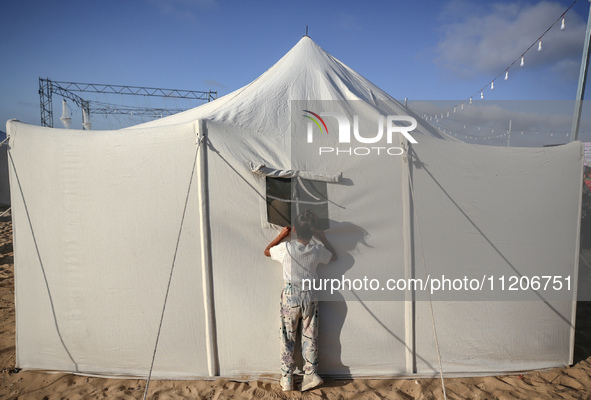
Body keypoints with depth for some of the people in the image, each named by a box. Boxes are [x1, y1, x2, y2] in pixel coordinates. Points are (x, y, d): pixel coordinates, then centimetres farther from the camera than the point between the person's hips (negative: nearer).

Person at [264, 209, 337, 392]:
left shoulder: (286, 248, -14)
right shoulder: (317, 250, -7)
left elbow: (267, 251, 7)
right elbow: (334, 256, 15)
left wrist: (281, 235, 9)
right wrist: (322, 238, 15)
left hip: (290, 296, -1)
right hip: (310, 296, 2)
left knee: (287, 339, 10)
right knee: (310, 337, 12)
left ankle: (287, 379, 16)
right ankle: (311, 374, 13)